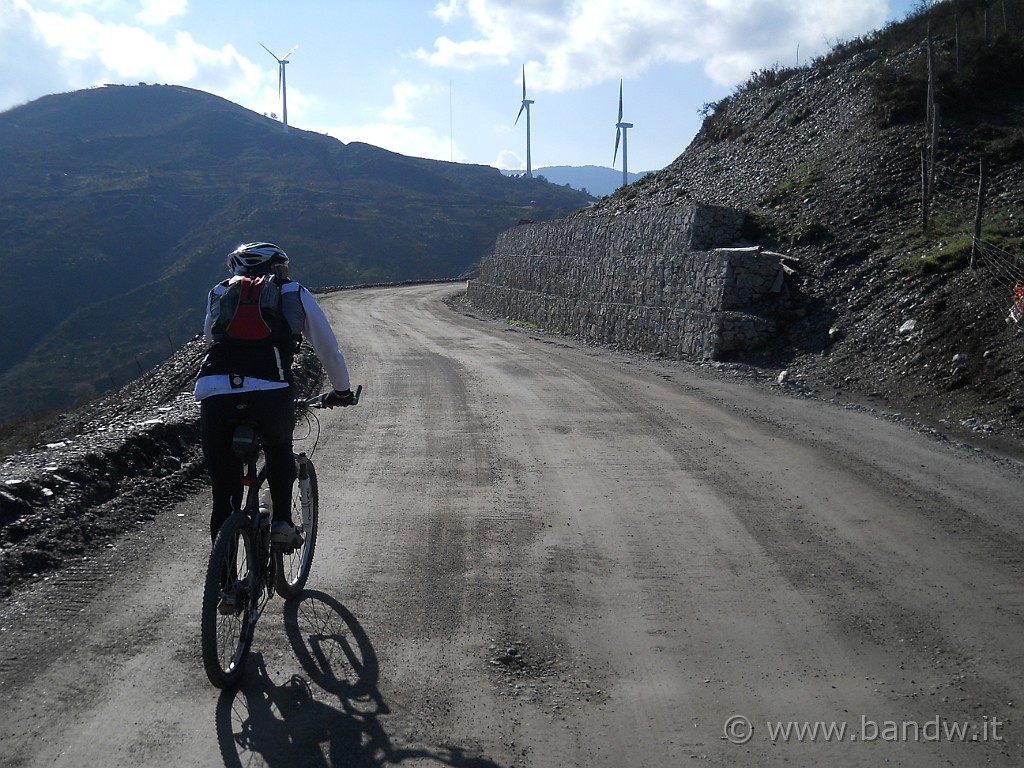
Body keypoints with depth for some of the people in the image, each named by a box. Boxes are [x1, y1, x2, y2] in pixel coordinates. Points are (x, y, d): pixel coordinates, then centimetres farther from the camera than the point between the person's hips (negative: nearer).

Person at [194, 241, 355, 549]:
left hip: (213, 394, 1)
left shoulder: (219, 293, 28)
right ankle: (282, 522, 17)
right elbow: (328, 348, 28)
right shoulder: (295, 293, 22)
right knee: (279, 451, 31)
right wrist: (342, 391, 43)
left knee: (223, 490, 14)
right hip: (270, 394, -1)